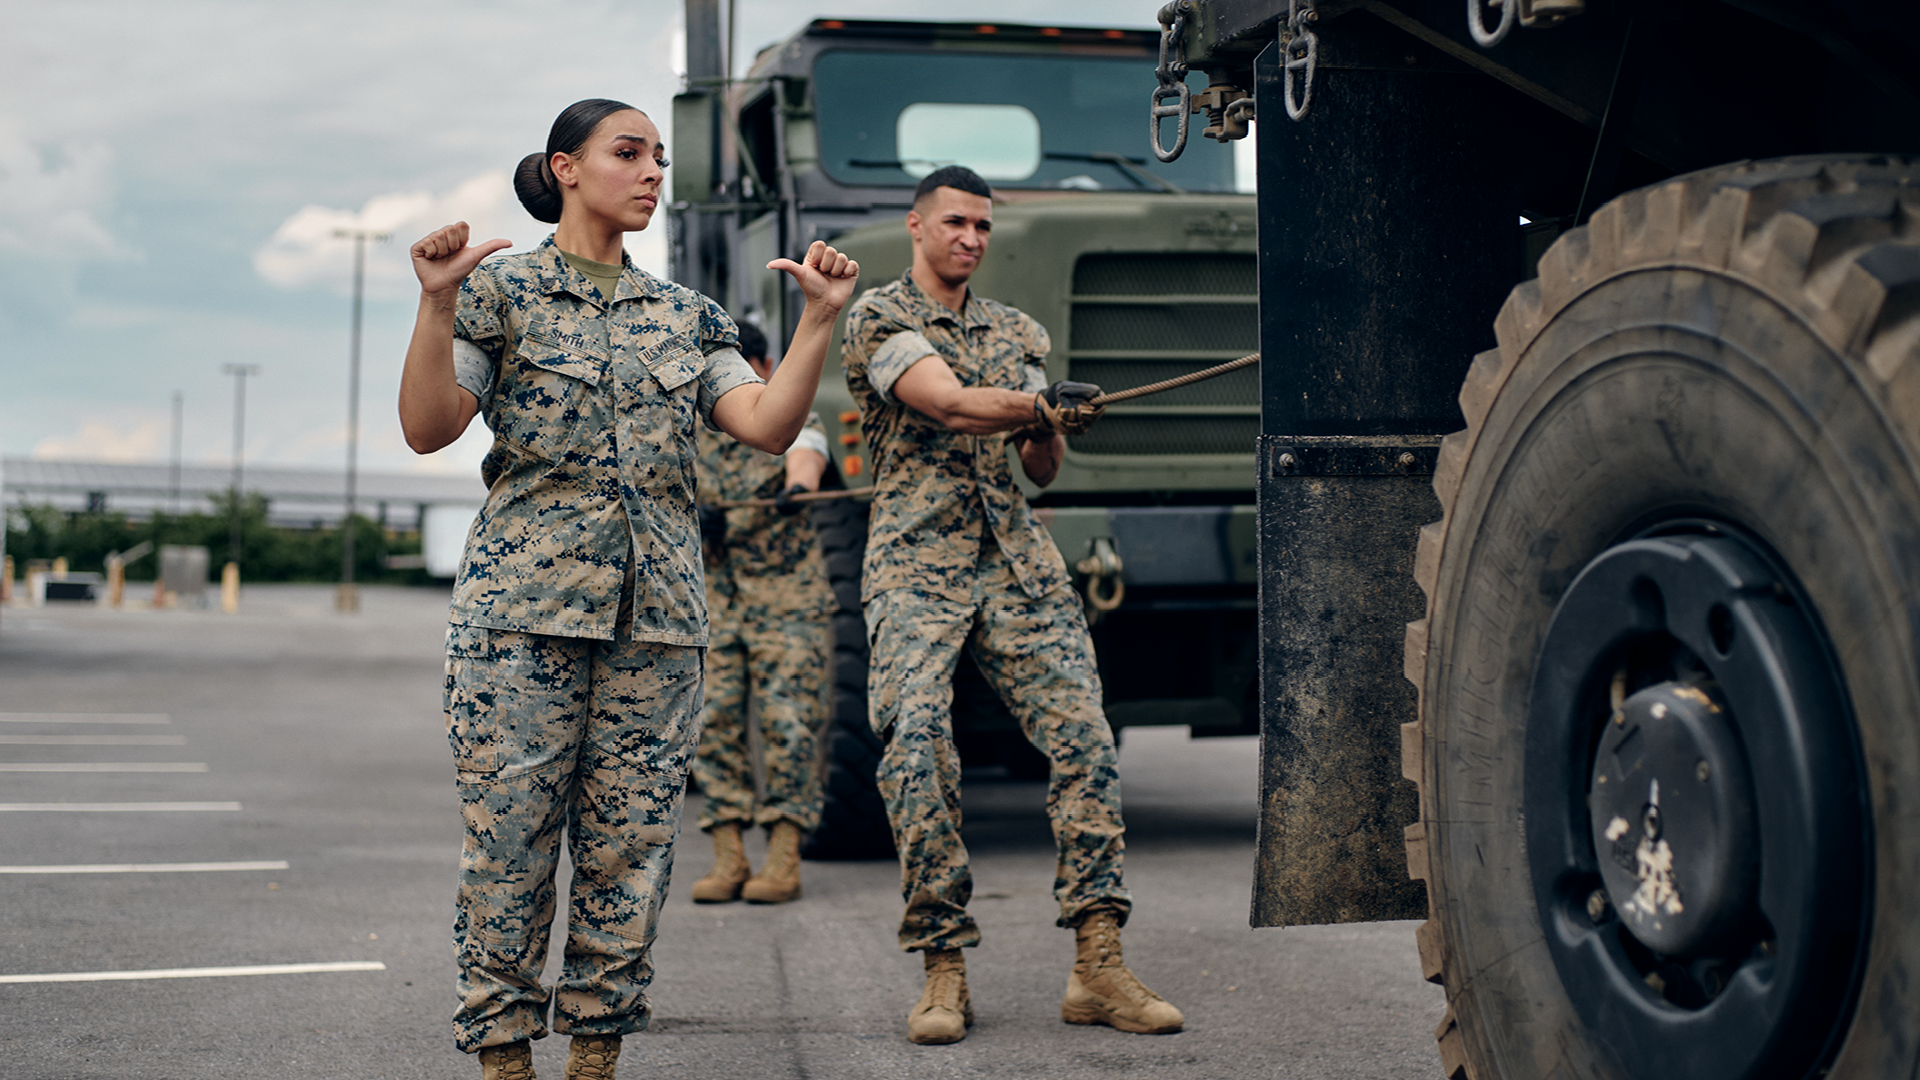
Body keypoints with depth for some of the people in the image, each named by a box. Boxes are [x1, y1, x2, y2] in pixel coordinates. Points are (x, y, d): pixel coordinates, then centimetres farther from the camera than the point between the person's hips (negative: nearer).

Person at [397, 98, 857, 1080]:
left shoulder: (683, 316, 16)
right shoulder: (503, 291, 5)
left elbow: (768, 426, 4)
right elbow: (426, 429, -6)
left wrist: (820, 318, -4)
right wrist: (437, 305, -16)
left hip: (656, 614, 4)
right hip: (524, 604, -4)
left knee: (631, 844, 3)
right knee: (510, 834, -3)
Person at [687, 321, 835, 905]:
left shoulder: (794, 426, 2)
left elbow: (804, 461, -21)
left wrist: (795, 489, -46)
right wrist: (691, 515, -27)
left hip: (789, 600, -3)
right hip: (710, 601, 3)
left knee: (789, 721, -10)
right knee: (712, 723, -5)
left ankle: (784, 857, -7)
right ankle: (728, 856, -1)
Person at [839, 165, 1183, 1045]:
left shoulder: (1016, 334, 20)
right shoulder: (879, 318, 2)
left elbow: (1044, 469, 17)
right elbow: (950, 405, -15)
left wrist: (1047, 430, -5)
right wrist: (1044, 403, -27)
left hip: (1017, 561, 5)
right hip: (916, 565, -5)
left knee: (1081, 734, -9)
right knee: (918, 750, -16)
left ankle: (1097, 967, -7)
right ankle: (944, 971, -7)